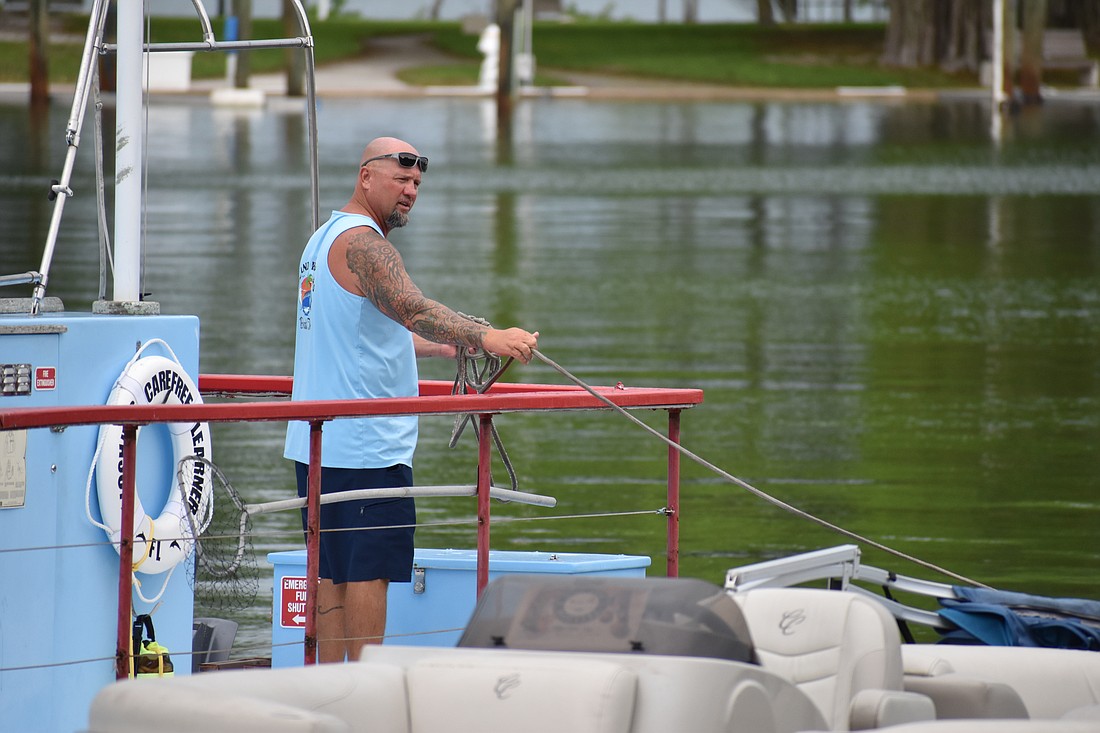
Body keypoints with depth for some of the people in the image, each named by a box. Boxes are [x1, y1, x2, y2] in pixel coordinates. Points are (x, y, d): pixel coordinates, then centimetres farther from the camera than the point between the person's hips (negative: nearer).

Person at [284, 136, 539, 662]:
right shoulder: (362, 243, -14)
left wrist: (443, 346, 31)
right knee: (369, 570, -7)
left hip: (319, 442, 10)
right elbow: (411, 308, -31)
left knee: (333, 571, 11)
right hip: (365, 443, -10)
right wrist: (485, 337, -42)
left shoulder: (325, 239, 20)